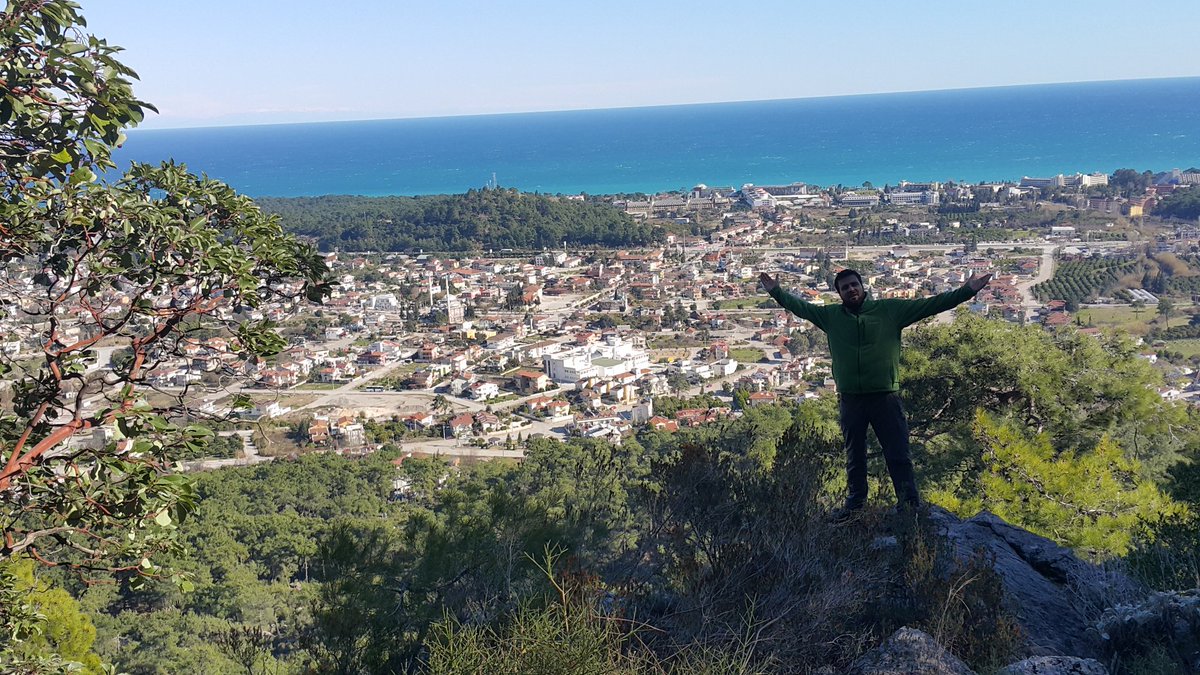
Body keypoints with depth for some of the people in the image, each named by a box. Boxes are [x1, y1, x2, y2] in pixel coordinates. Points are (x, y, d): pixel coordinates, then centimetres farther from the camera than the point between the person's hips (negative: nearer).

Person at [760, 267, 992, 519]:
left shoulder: (890, 310, 0)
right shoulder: (831, 316, 6)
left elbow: (929, 305, -1)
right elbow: (801, 307, 12)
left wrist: (966, 291, -6)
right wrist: (777, 292, 6)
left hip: (885, 396, -2)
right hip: (849, 399, 3)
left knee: (898, 454, -1)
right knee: (854, 456, 16)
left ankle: (910, 505, 6)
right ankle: (855, 503, 29)